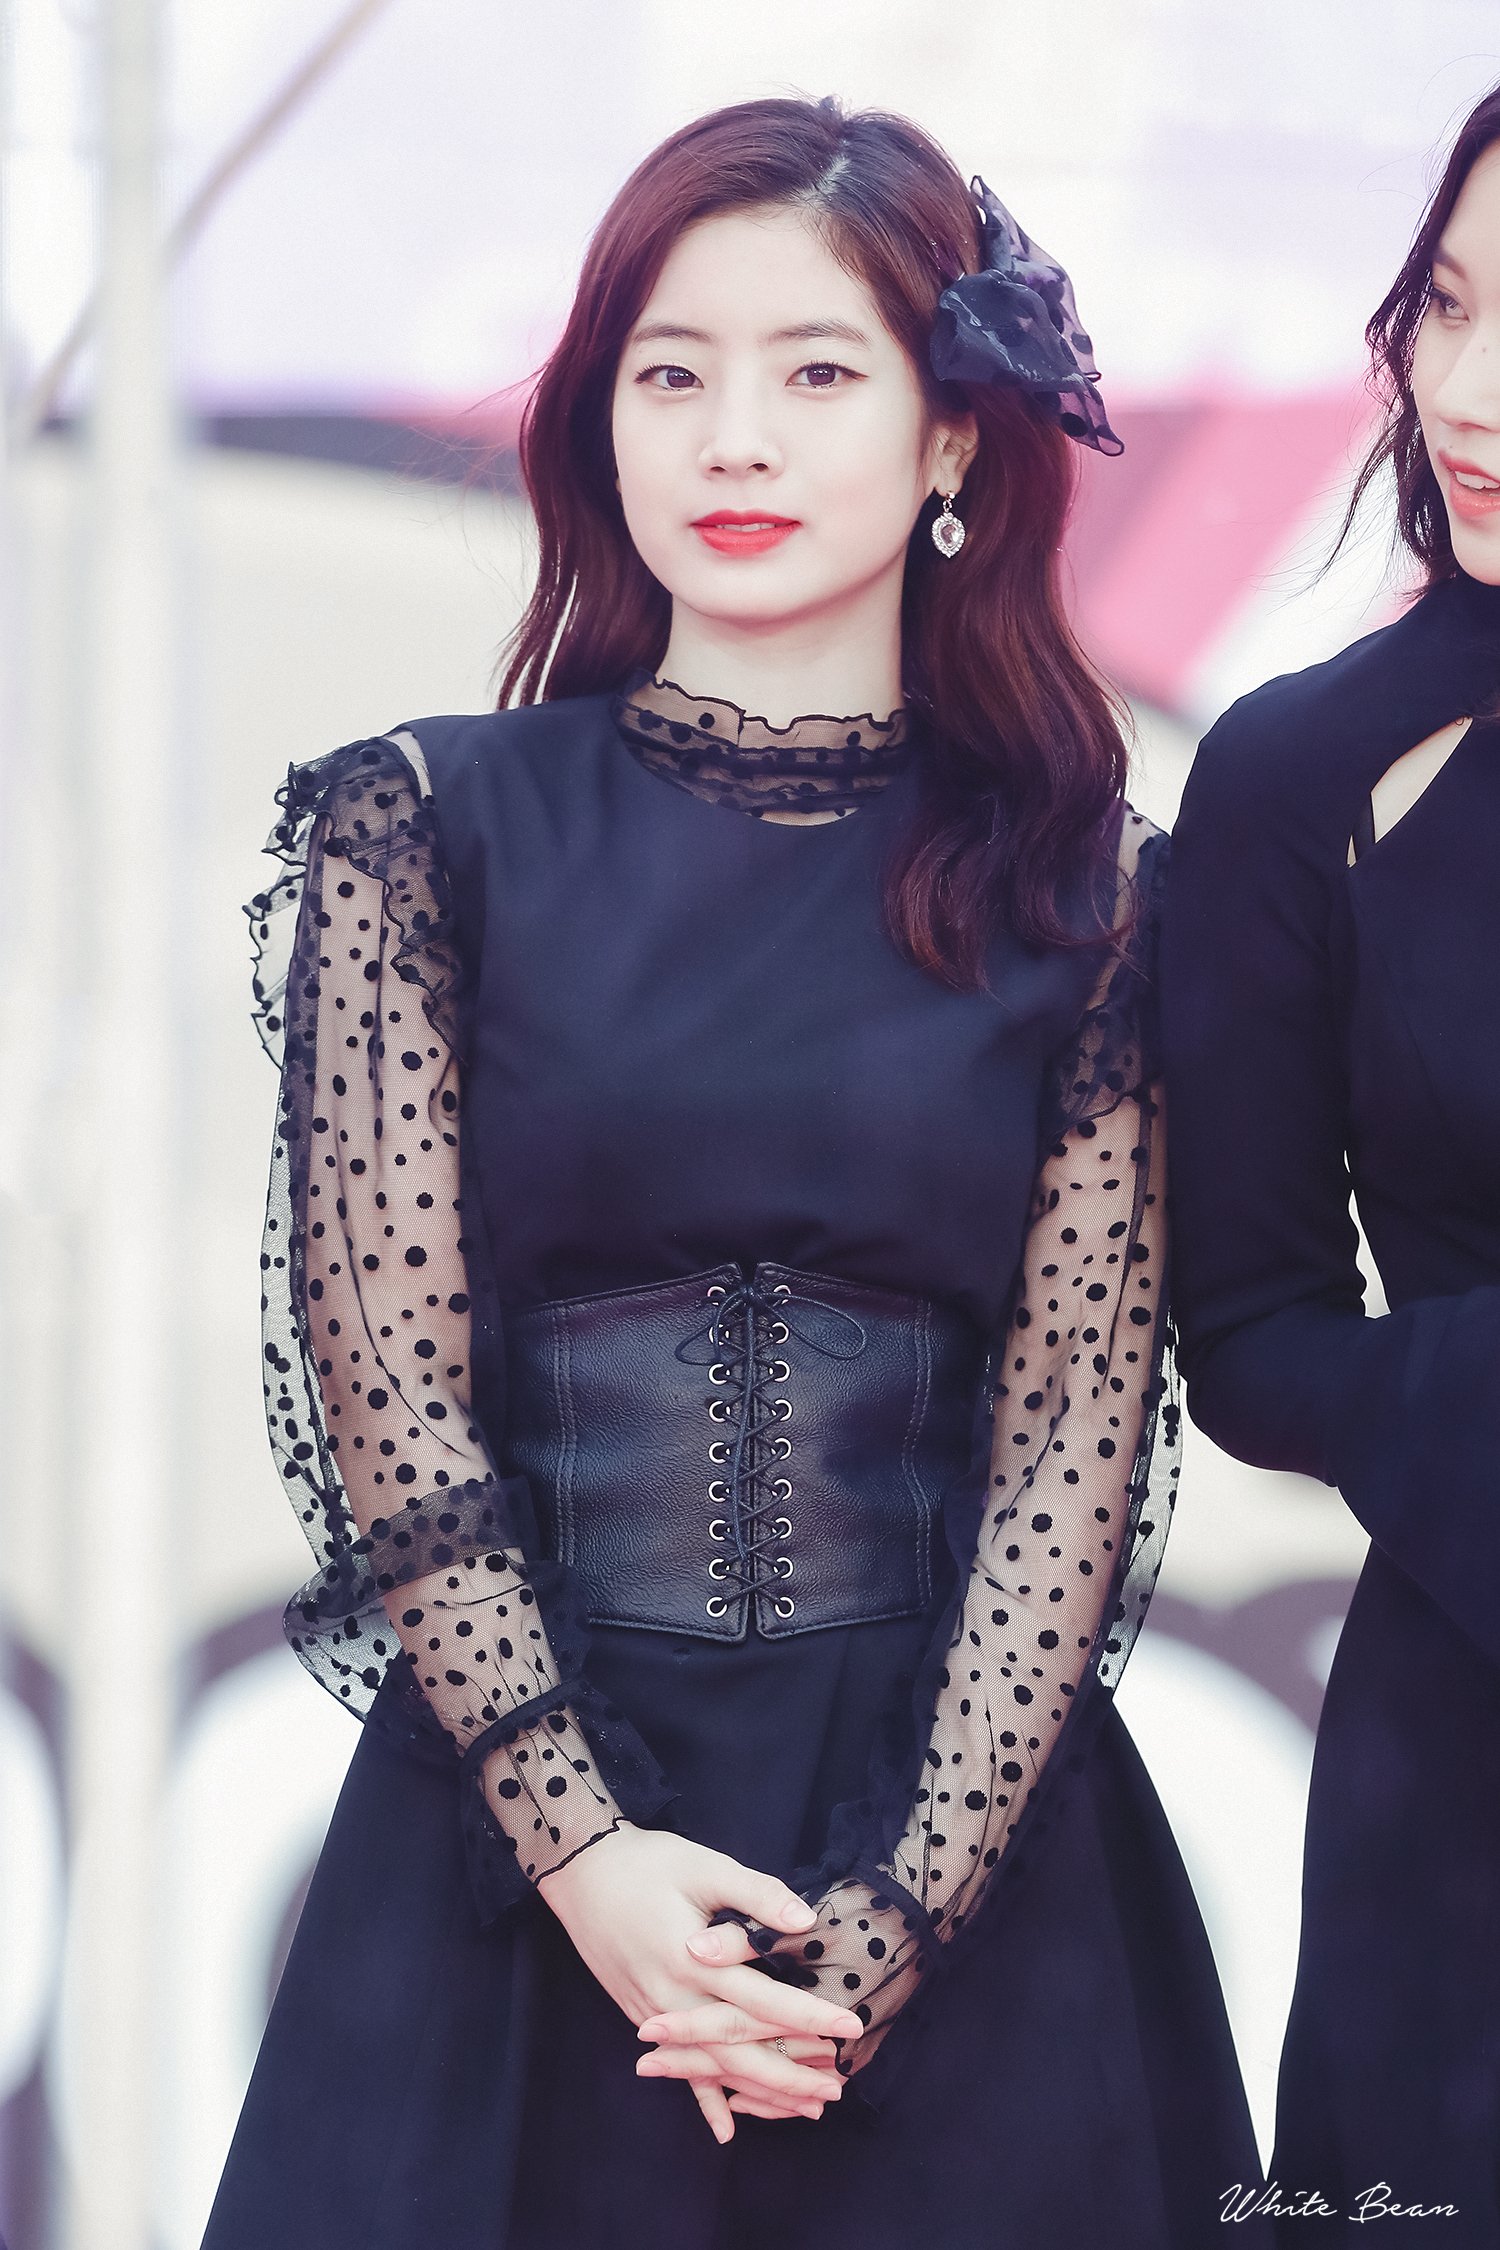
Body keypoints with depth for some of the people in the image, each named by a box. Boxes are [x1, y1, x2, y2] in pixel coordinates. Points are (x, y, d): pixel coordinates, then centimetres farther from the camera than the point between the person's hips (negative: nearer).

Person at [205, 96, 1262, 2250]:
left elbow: (1076, 1427, -2)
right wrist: (584, 1852, -13)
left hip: (973, 1844, 1)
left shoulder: (1077, 886, 3)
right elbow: (386, 1382, -4)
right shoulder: (432, 830, 1)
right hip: (513, 1829, 0)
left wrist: (894, 1916, -12)